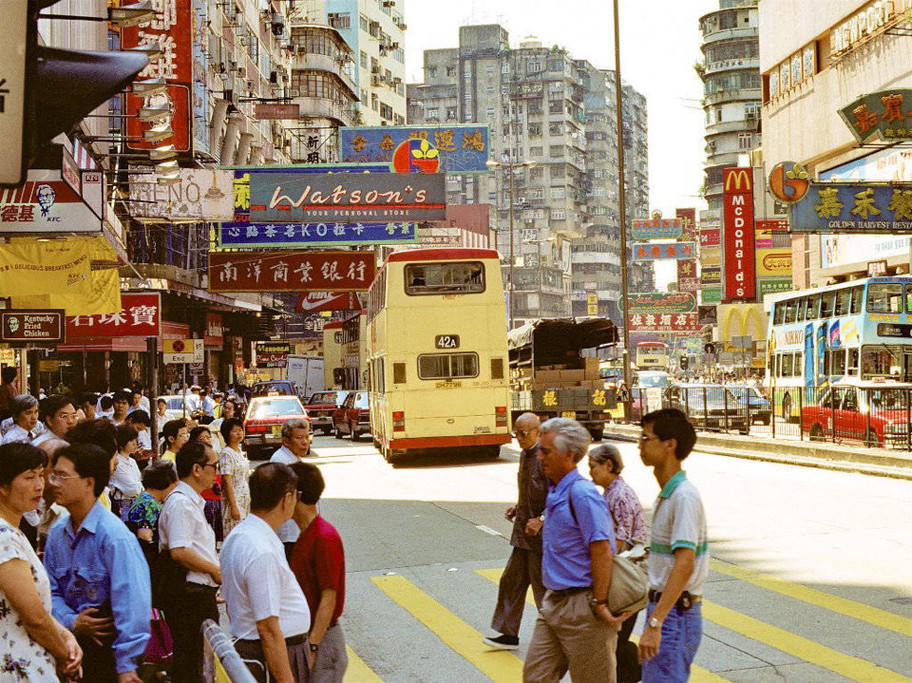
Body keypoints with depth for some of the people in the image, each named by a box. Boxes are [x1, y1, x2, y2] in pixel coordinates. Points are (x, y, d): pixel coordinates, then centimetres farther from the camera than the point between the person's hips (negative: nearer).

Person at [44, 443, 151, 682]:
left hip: (109, 648, -6)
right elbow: (51, 590, 9)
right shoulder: (57, 532, 2)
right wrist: (71, 621, -11)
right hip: (72, 645, 6)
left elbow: (130, 603, -21)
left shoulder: (114, 535, -19)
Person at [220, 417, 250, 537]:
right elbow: (227, 482, -17)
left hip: (245, 499, 8)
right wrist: (233, 506, -21)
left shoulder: (239, 451, 13)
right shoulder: (226, 453, -13)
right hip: (234, 499, -8)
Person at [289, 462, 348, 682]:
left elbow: (329, 598, -21)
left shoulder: (324, 537, -19)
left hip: (322, 638, -9)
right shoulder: (306, 534, 10)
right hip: (305, 634, 9)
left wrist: (312, 647, -22)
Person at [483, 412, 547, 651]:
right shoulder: (524, 454, 11)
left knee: (542, 585, 1)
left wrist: (540, 520, -24)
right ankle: (509, 634, 21)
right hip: (524, 532, 9)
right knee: (512, 581, 12)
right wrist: (518, 507, 11)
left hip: (541, 533, -9)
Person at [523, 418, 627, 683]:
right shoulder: (555, 492, 11)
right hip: (554, 602, 9)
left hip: (581, 607, -9)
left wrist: (600, 603, -21)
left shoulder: (582, 494, -19)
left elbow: (602, 549, -22)